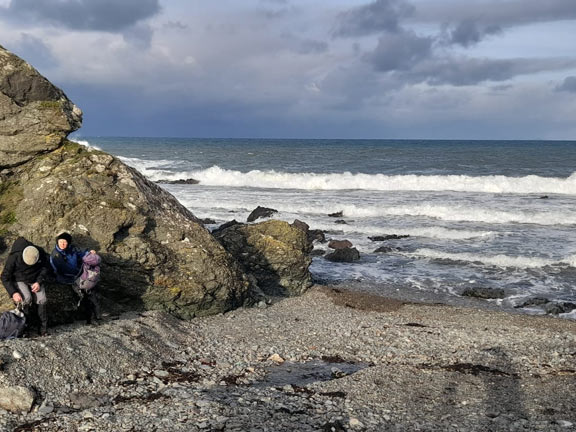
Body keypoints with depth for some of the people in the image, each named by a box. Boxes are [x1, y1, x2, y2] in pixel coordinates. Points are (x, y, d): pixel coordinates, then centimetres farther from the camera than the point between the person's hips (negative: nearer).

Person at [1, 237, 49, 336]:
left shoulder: (41, 252, -18)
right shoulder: (14, 257, -26)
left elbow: (44, 268, 1)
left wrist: (39, 282, -14)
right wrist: (13, 293, -27)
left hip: (35, 280, 3)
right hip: (19, 280, -2)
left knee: (41, 300, -22)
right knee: (27, 298, -30)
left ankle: (43, 327, -10)